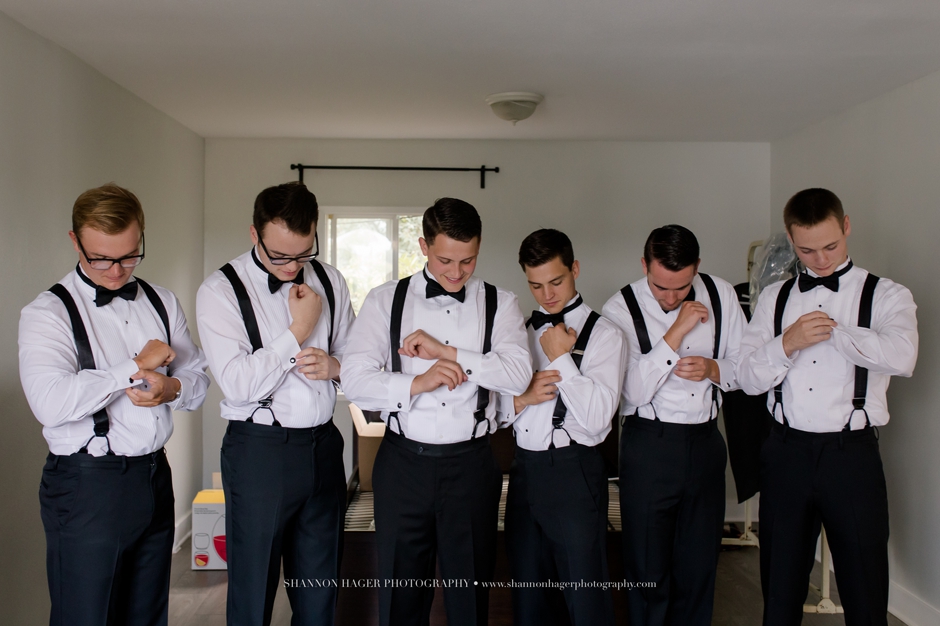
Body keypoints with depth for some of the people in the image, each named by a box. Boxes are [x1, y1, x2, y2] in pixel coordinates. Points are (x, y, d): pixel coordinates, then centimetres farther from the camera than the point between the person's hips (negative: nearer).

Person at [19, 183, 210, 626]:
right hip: (87, 487, -5)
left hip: (154, 477, 5)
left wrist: (172, 388, -10)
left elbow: (198, 380, 13)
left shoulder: (162, 303, 10)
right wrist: (137, 366, -16)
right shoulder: (47, 313, -8)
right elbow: (51, 403, -23)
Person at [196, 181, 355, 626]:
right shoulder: (221, 290, -8)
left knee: (320, 585, 16)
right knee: (253, 590, 8)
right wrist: (298, 331, -16)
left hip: (323, 447, 4)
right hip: (260, 451, -4)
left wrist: (333, 366, -8)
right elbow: (238, 384, -16)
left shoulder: (329, 282, 7)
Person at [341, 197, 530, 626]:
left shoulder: (499, 304, 3)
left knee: (470, 592, 13)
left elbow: (518, 376, -12)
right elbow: (354, 380, -6)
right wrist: (417, 383, -19)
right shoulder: (386, 300, 2)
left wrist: (444, 350, -16)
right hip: (403, 462, 0)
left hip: (471, 465, 0)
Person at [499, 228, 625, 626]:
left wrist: (560, 358, -14)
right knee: (527, 592, 17)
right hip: (524, 469, 5)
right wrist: (523, 397, -9)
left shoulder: (604, 335, -4)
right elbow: (496, 408, 11)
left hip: (574, 473, -5)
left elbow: (597, 417, -15)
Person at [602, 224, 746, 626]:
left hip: (705, 442, 4)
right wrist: (676, 332, -23)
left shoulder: (721, 296, 1)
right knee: (648, 567, 7)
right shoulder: (620, 309, -11)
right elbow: (632, 391, -18)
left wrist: (714, 369, -13)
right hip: (649, 445, -3)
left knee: (699, 565, 14)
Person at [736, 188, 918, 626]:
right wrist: (787, 344, -15)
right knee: (780, 587, 15)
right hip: (786, 453, 2)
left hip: (852, 456, -2)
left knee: (864, 588, 8)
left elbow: (902, 356, -21)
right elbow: (749, 379, 2)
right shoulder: (775, 298, 8)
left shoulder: (885, 295, 0)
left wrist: (832, 329, -14)